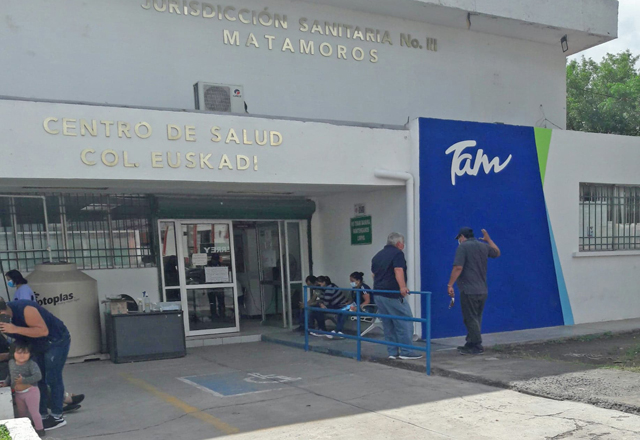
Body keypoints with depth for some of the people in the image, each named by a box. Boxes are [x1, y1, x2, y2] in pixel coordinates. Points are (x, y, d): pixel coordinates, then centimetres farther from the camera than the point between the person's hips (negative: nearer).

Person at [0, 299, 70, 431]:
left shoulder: (25, 309, -33)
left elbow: (43, 330, -38)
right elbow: (19, 338, 6)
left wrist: (15, 329, -42)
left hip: (57, 341, -8)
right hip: (38, 346, 8)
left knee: (52, 378, -8)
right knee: (38, 379, 5)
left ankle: (57, 417, -1)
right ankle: (43, 416, 13)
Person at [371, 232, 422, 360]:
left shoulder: (377, 255, 18)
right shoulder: (397, 253, -6)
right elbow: (398, 270, -22)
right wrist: (402, 287, -33)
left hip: (379, 294, 8)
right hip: (393, 295, -8)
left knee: (388, 325, 12)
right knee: (405, 322, -3)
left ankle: (392, 352, 14)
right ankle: (406, 351, -4)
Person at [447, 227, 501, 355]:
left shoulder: (463, 247, -9)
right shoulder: (484, 246, 11)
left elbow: (458, 268, -20)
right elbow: (497, 253, 32)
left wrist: (450, 284, -17)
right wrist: (488, 239, 39)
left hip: (469, 290, -8)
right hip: (483, 290, 8)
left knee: (471, 319, -1)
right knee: (476, 319, 16)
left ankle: (477, 347, 2)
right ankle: (471, 344, 23)